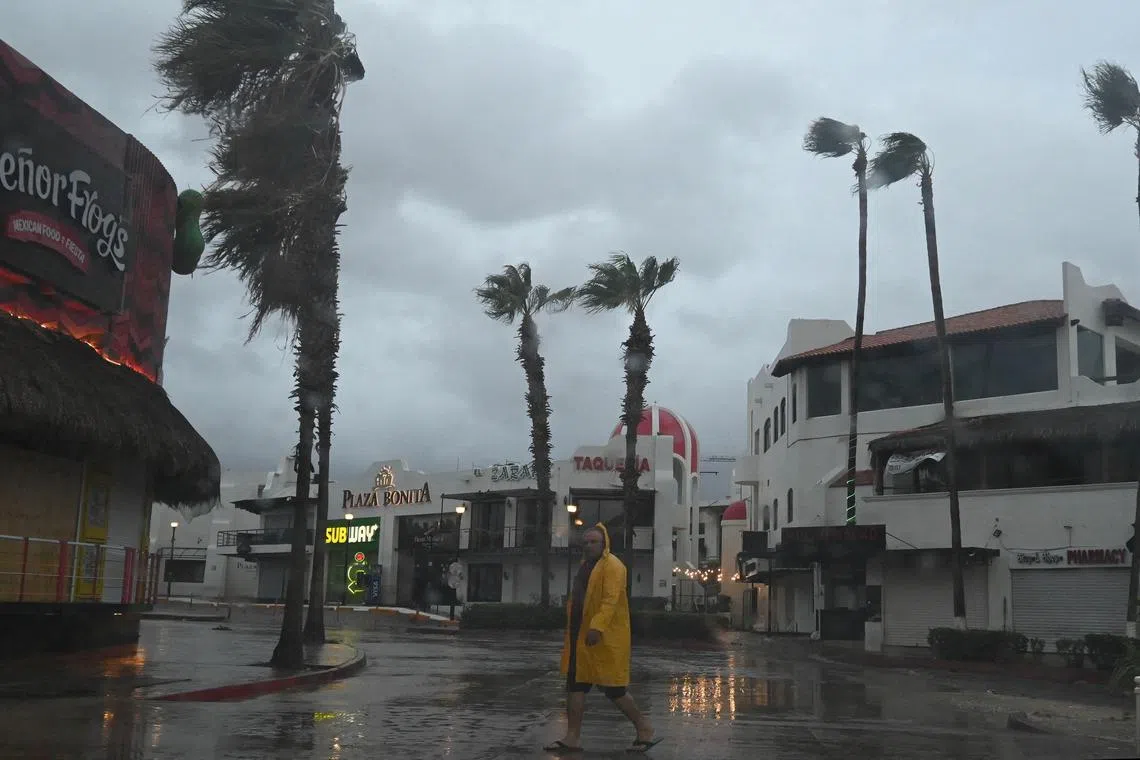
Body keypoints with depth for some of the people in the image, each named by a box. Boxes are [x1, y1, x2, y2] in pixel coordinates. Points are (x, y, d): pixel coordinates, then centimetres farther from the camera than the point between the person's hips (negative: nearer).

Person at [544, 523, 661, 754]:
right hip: (581, 637, 9)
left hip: (606, 639, -9)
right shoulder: (585, 566, 17)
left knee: (612, 688, -3)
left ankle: (645, 730, 13)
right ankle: (573, 737, 12)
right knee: (575, 685, 7)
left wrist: (597, 627, -33)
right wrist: (573, 633, 23)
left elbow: (611, 600, -23)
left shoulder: (612, 566, -12)